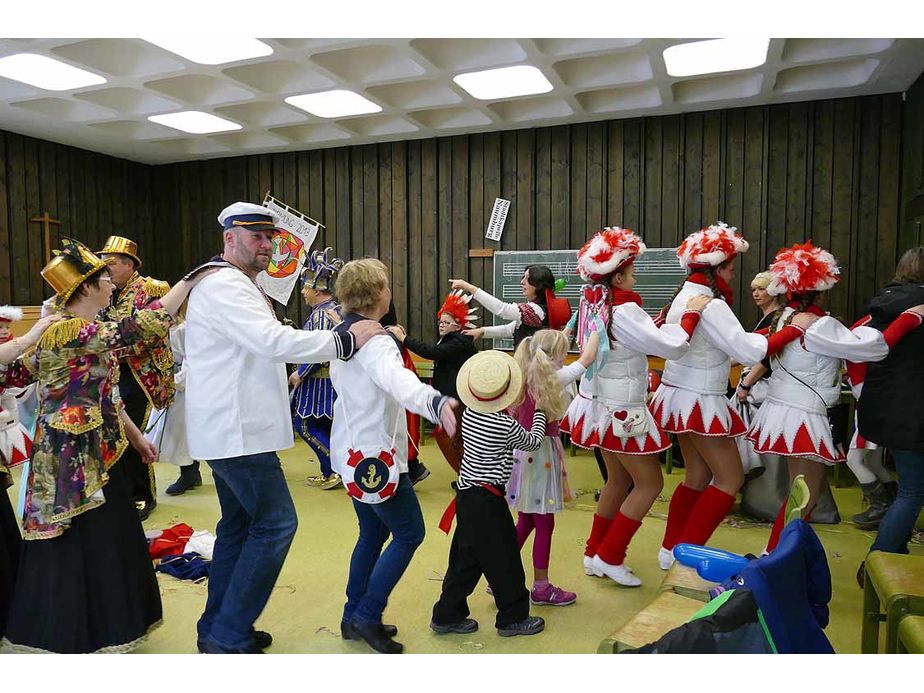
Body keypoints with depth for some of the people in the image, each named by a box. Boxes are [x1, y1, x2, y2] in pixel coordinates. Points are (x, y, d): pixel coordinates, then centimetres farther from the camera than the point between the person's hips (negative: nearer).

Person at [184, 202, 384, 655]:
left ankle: (217, 630, 27)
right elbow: (274, 342, -26)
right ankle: (229, 639, 1)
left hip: (232, 427, 11)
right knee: (276, 523, -8)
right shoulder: (224, 286, -16)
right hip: (236, 430, -11)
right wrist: (347, 340, -23)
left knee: (239, 524, 16)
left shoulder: (237, 285, 19)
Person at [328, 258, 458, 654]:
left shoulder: (343, 334, 8)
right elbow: (399, 380, -46)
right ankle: (367, 617, 10)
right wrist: (436, 403, -64)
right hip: (375, 456, -10)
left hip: (353, 451, 10)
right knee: (409, 533, 3)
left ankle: (353, 618, 28)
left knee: (373, 534, 19)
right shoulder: (373, 340, -23)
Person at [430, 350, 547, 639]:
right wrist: (540, 410, 12)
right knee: (504, 558, 9)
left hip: (467, 493, 7)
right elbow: (534, 442, 0)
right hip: (486, 499, -7)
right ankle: (513, 618, 24)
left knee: (466, 557, 17)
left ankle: (447, 615, 25)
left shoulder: (469, 413, 0)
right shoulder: (505, 425, -19)